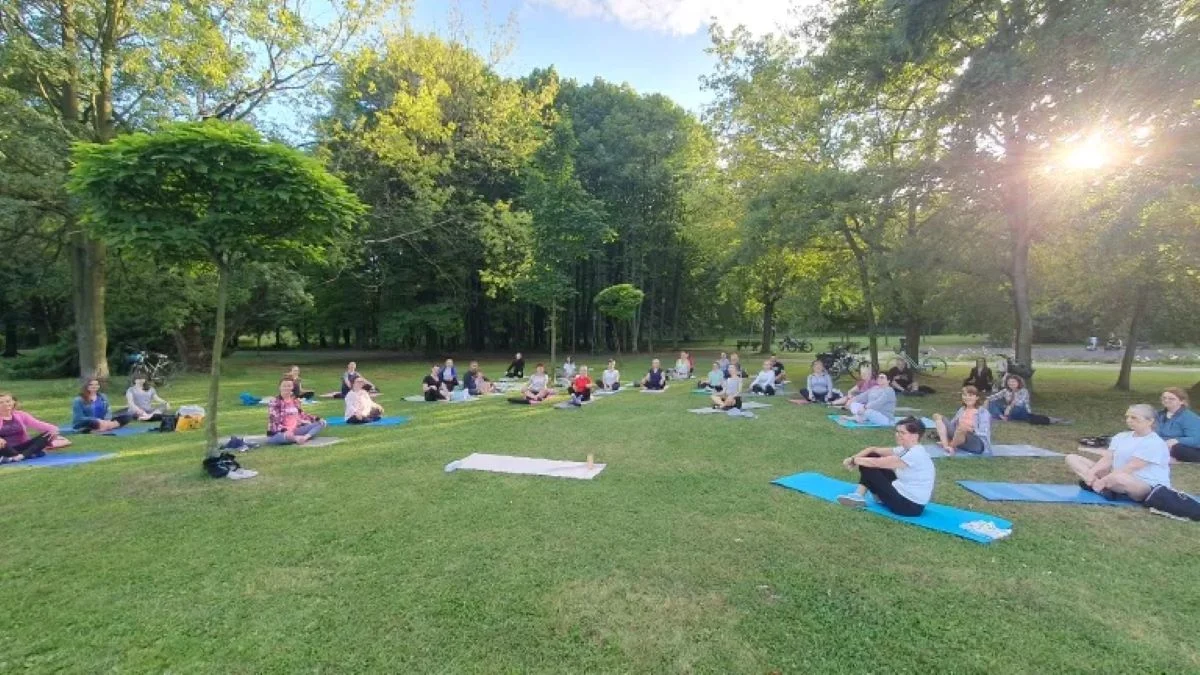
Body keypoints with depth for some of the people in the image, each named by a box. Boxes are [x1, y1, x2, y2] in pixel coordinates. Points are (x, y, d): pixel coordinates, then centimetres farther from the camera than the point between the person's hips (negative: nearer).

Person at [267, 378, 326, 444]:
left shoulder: (296, 400, 10)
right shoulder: (274, 402, -8)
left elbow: (301, 414, 20)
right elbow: (274, 421, -16)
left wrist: (317, 419, 7)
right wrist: (284, 431, -33)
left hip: (295, 430, 6)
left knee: (320, 423, -7)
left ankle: (305, 437, -32)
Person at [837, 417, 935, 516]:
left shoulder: (916, 454, -25)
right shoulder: (906, 449, 3)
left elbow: (879, 463, -26)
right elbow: (874, 450, 1)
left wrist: (854, 460, -14)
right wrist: (852, 458, -13)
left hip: (910, 505, -9)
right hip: (904, 494, 9)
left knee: (868, 468, -12)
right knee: (871, 457, 2)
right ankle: (859, 496, -2)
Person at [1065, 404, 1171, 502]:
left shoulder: (1154, 443, -12)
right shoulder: (1121, 437, 12)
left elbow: (1131, 468, -21)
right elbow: (1107, 459, 2)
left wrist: (1103, 480, -26)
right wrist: (1091, 472, -18)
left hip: (1149, 487, -8)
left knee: (1119, 478, -45)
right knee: (1072, 458, -5)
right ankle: (1101, 488, -24)